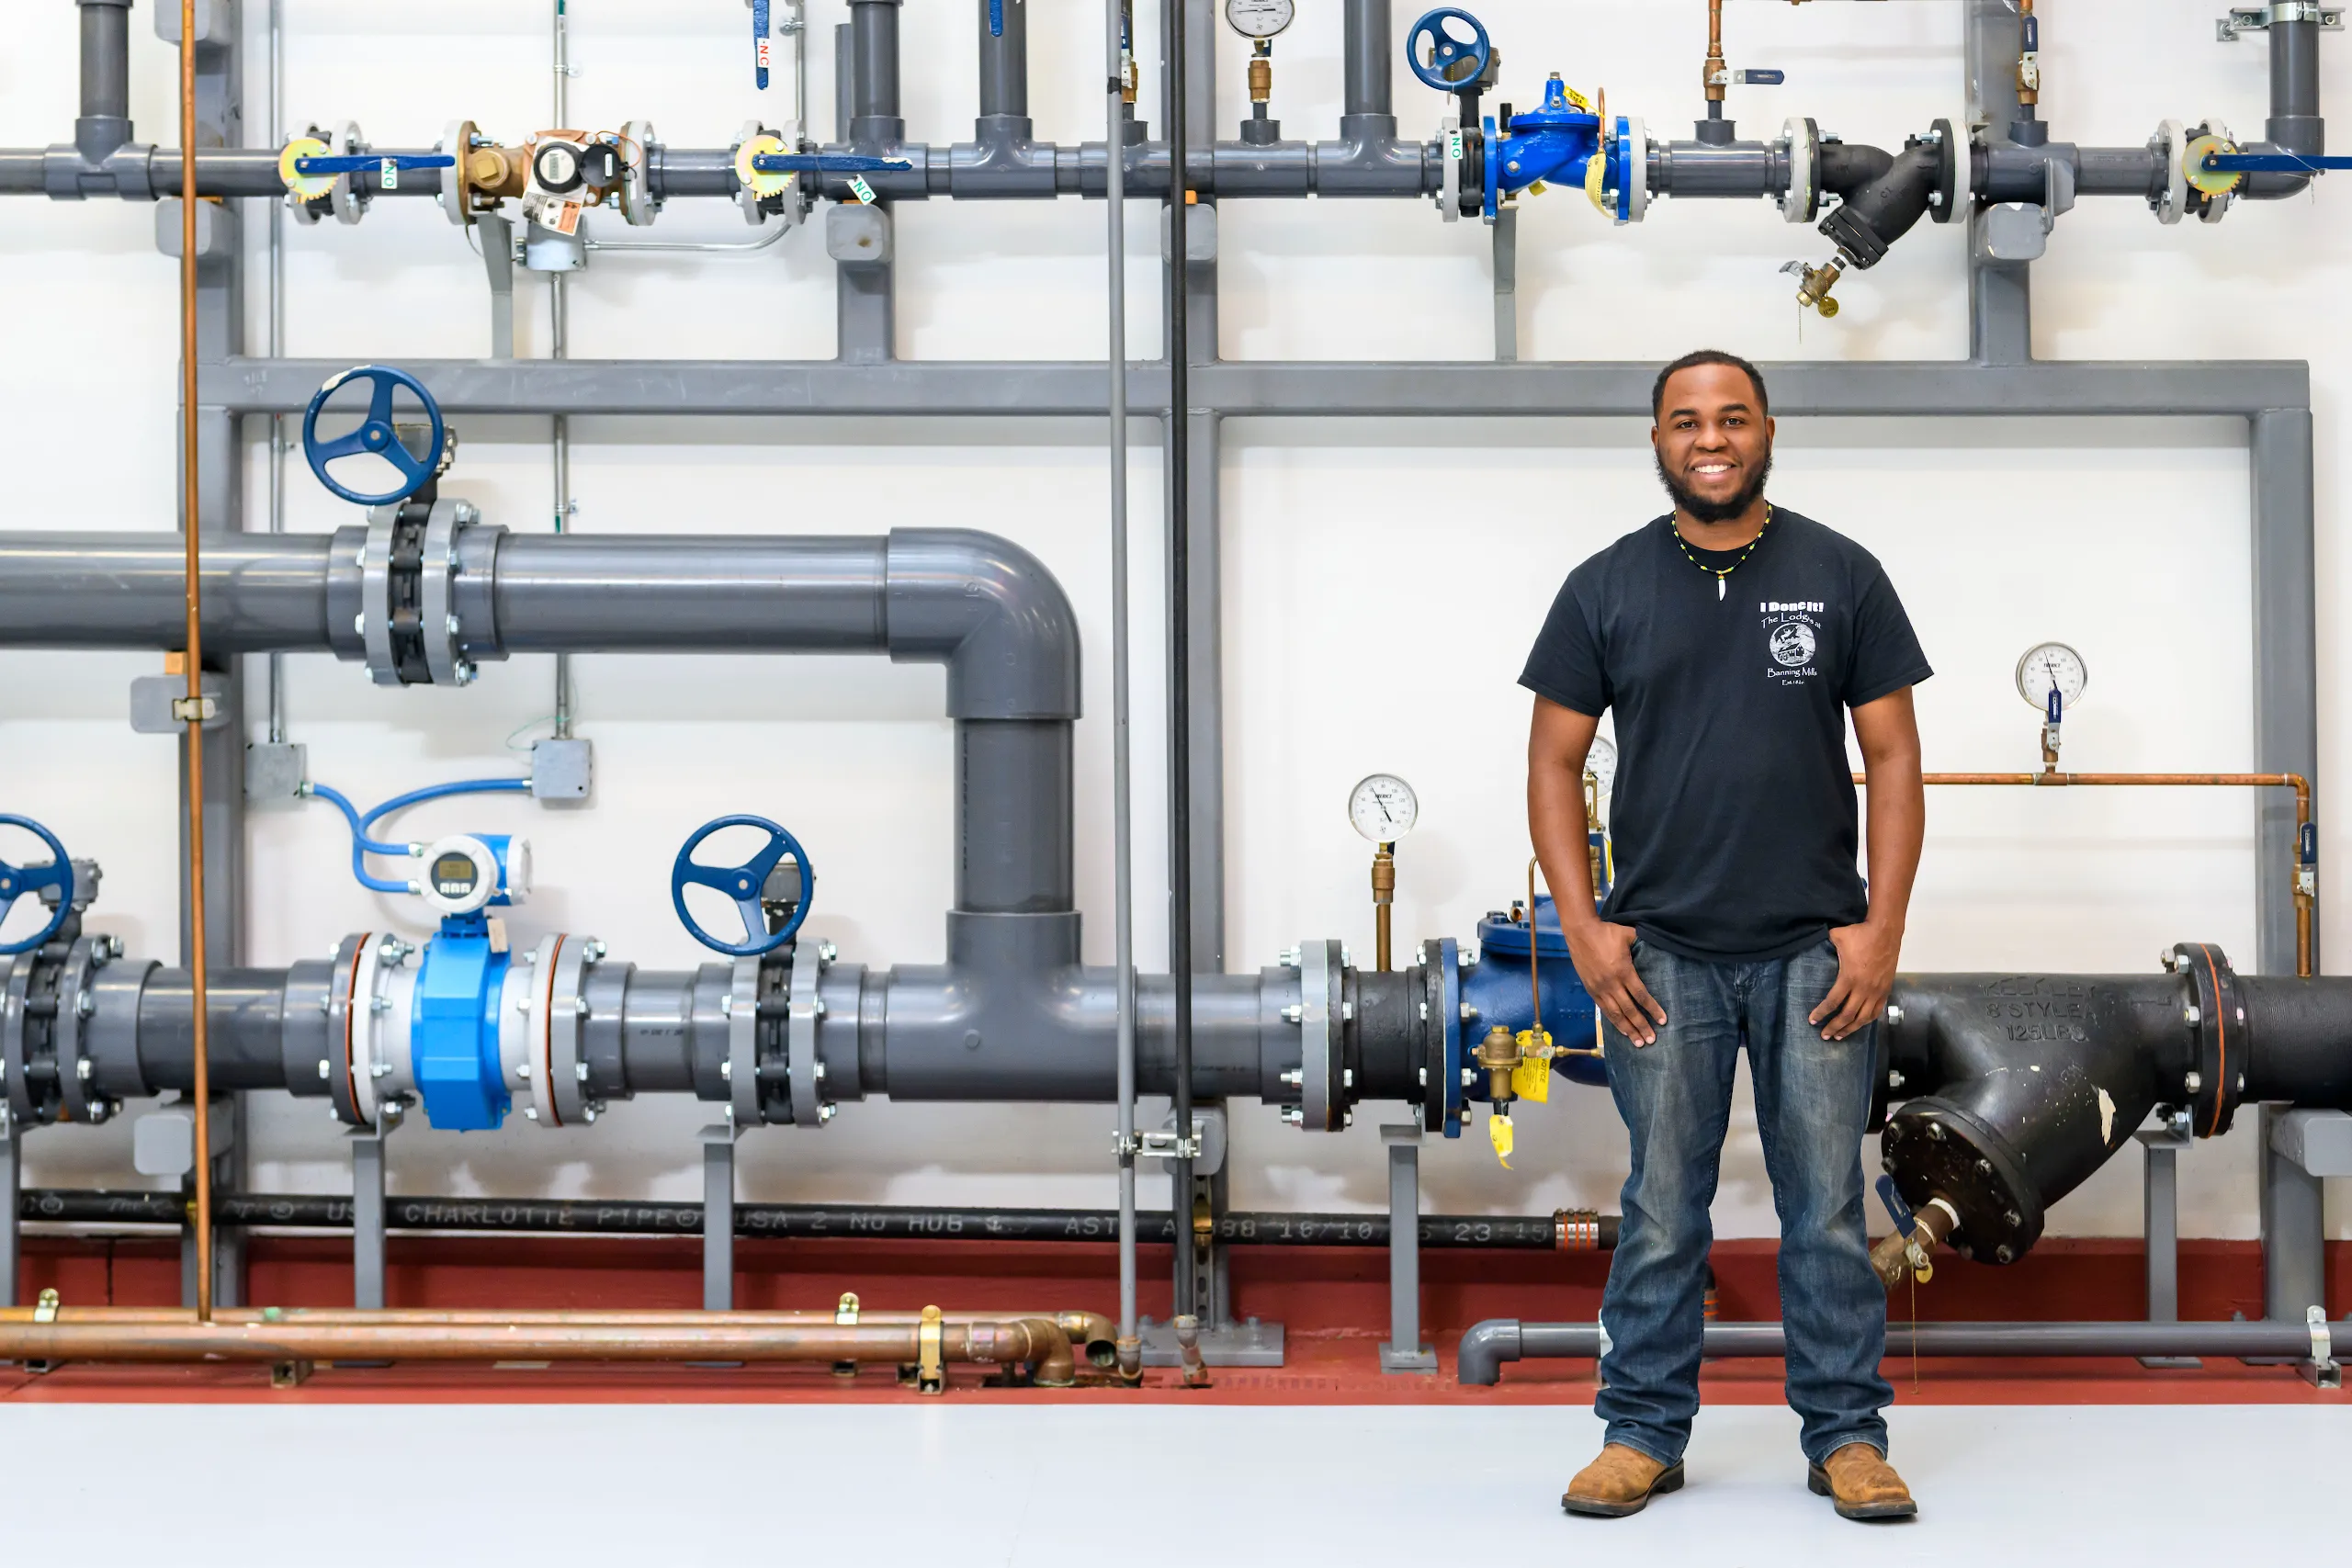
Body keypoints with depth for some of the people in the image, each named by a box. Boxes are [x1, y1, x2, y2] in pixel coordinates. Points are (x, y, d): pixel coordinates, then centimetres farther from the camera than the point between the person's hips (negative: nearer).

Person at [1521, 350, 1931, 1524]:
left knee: (1828, 1207, 3)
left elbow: (1892, 755, 4)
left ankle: (1846, 1436, 12)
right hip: (1661, 953, 0)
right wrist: (1584, 930, -3)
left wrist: (1882, 929, -5)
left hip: (1816, 950, 0)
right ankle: (1643, 1432, 14)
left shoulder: (1841, 577, 4)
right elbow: (1555, 762, 6)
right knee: (1660, 1209, 4)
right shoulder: (1605, 589, 5)